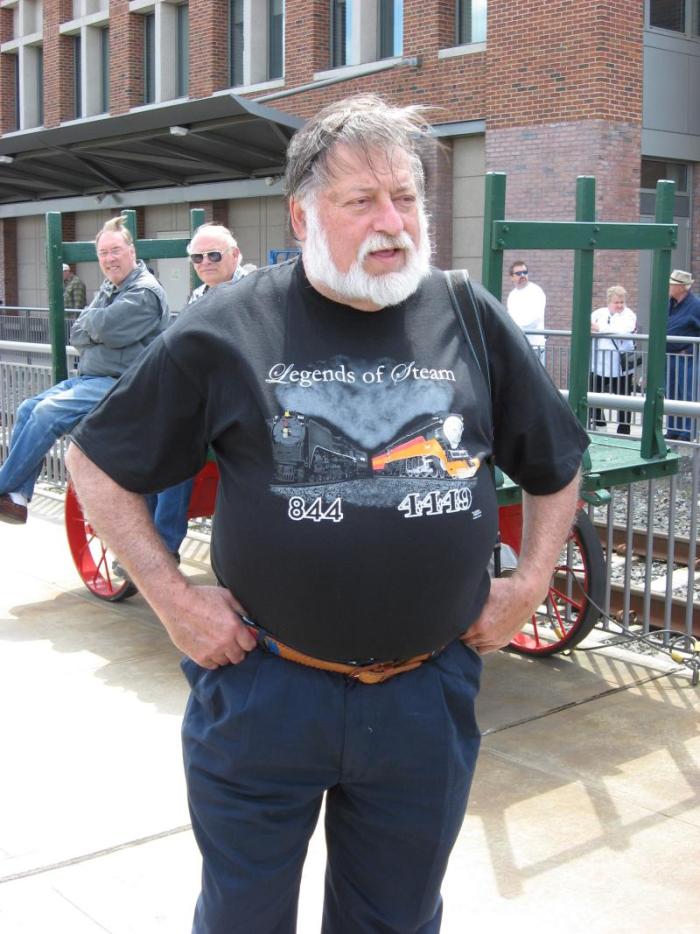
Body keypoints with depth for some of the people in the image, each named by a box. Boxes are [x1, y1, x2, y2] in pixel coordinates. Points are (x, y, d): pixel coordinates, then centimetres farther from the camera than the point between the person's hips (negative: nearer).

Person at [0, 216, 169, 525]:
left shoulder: (145, 292, -12)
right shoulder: (108, 289, 17)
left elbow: (106, 328, -23)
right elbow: (77, 335, 11)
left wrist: (91, 320, -1)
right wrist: (98, 328, -10)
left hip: (118, 384, -10)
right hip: (89, 377, 10)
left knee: (48, 412, -23)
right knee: (28, 409, -1)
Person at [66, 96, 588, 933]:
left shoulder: (472, 320, -1)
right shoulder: (227, 329, -8)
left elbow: (555, 467, 14)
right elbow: (97, 463, 1)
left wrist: (529, 583, 5)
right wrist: (173, 599, -5)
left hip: (427, 696, 2)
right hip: (262, 690, -2)